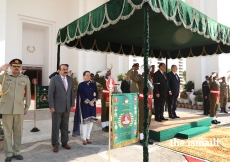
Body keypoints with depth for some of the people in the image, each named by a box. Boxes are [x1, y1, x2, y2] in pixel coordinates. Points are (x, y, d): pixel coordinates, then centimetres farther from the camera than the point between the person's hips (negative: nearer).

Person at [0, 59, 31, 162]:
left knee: (18, 131, 9)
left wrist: (27, 107, 9)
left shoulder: (25, 78, 5)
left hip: (19, 109, 1)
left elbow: (28, 94, 9)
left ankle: (16, 152, 24)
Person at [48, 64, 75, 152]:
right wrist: (51, 106, -13)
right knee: (55, 126, 6)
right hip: (57, 107, -4)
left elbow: (72, 93, 9)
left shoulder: (70, 79, 5)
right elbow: (50, 94, -9)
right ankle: (55, 144, 19)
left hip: (67, 107, 4)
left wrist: (72, 104, 5)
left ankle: (64, 142, 26)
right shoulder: (54, 79, -7)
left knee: (65, 126, 12)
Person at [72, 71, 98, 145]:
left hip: (92, 104, 4)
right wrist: (88, 102, -16)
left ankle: (88, 137, 17)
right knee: (84, 121, -2)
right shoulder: (81, 85, -2)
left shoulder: (93, 85, 10)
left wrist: (93, 101, -12)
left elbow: (97, 94, 4)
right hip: (84, 105, -4)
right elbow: (82, 95, -10)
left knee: (91, 120, 5)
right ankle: (84, 138, 9)